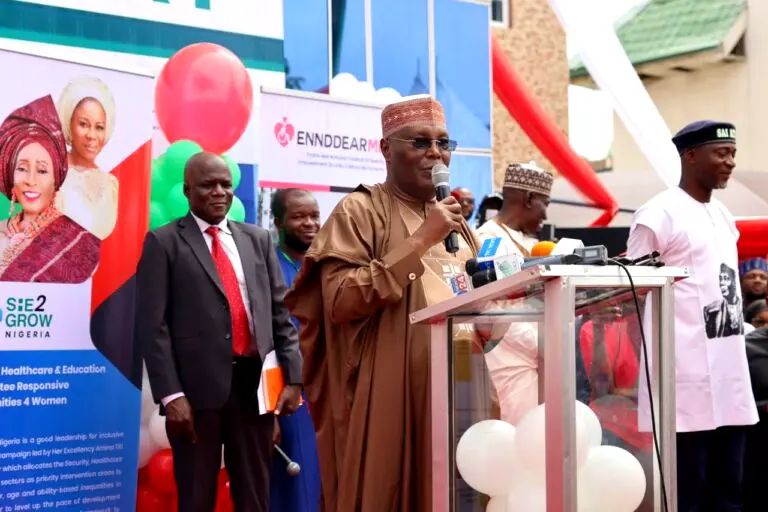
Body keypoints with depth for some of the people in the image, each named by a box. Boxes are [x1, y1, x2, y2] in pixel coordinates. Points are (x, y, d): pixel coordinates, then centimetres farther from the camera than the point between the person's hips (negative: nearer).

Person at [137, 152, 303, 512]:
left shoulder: (258, 239, 15)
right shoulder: (164, 243, 1)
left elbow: (280, 312, 13)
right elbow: (152, 325, -6)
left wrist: (292, 377, 4)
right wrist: (170, 394, -14)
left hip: (255, 383, 4)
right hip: (198, 387, -4)